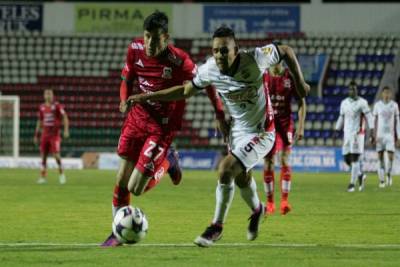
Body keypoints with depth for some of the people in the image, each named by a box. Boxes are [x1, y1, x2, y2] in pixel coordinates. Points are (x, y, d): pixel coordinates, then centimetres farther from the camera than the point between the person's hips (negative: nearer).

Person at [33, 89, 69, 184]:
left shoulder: (57, 106, -5)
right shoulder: (42, 107, 10)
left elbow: (65, 118, -6)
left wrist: (66, 130, -17)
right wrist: (36, 135, 18)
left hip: (55, 134, -5)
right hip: (45, 134, 5)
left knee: (56, 154, -12)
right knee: (43, 155, 3)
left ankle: (61, 174, 6)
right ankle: (43, 177, 8)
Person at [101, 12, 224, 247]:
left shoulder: (179, 61, -23)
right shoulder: (135, 49, -8)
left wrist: (220, 114, -7)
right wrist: (125, 99, -9)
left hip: (162, 128, -5)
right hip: (137, 118, 5)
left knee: (136, 189, -7)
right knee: (121, 180, 7)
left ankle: (167, 163, 23)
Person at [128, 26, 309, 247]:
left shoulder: (255, 59, -28)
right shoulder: (209, 70, -17)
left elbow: (286, 51, -11)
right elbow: (186, 90, 0)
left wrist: (299, 82, -12)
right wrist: (148, 97, -4)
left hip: (261, 132, -5)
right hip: (236, 130, 5)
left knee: (226, 170, -20)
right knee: (241, 178, 23)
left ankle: (216, 228, -3)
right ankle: (256, 210, 57)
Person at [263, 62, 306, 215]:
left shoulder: (291, 77, -3)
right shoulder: (262, 77, -1)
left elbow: (301, 102, 1)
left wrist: (301, 126, -6)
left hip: (285, 124, -1)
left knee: (284, 161, -13)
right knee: (268, 164, 0)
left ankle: (284, 201, -12)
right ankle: (270, 203, 9)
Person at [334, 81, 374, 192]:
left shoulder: (362, 103, -5)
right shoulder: (344, 103, 12)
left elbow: (369, 117, -8)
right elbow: (341, 118, 21)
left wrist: (372, 132, -17)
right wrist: (337, 131, 15)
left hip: (358, 134, -6)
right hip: (347, 134, 6)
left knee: (354, 159, -8)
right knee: (347, 158, 4)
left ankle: (352, 183, -4)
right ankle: (360, 175, 26)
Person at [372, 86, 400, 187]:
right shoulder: (377, 105, 1)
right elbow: (374, 121, 4)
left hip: (390, 134, 0)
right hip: (380, 135, 0)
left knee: (390, 156, -10)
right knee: (380, 158, -1)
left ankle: (389, 174, 16)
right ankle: (381, 180, 5)